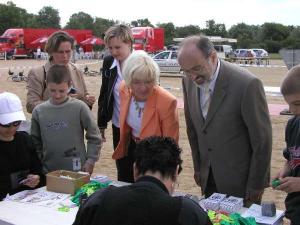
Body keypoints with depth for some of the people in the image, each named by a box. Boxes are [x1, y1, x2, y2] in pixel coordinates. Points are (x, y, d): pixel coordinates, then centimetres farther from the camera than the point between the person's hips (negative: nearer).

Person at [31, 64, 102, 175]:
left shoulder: (79, 107, -8)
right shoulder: (38, 111, 1)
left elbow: (94, 137, -1)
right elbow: (35, 142, 12)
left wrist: (90, 161, -3)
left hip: (76, 170, -3)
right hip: (48, 171, 3)